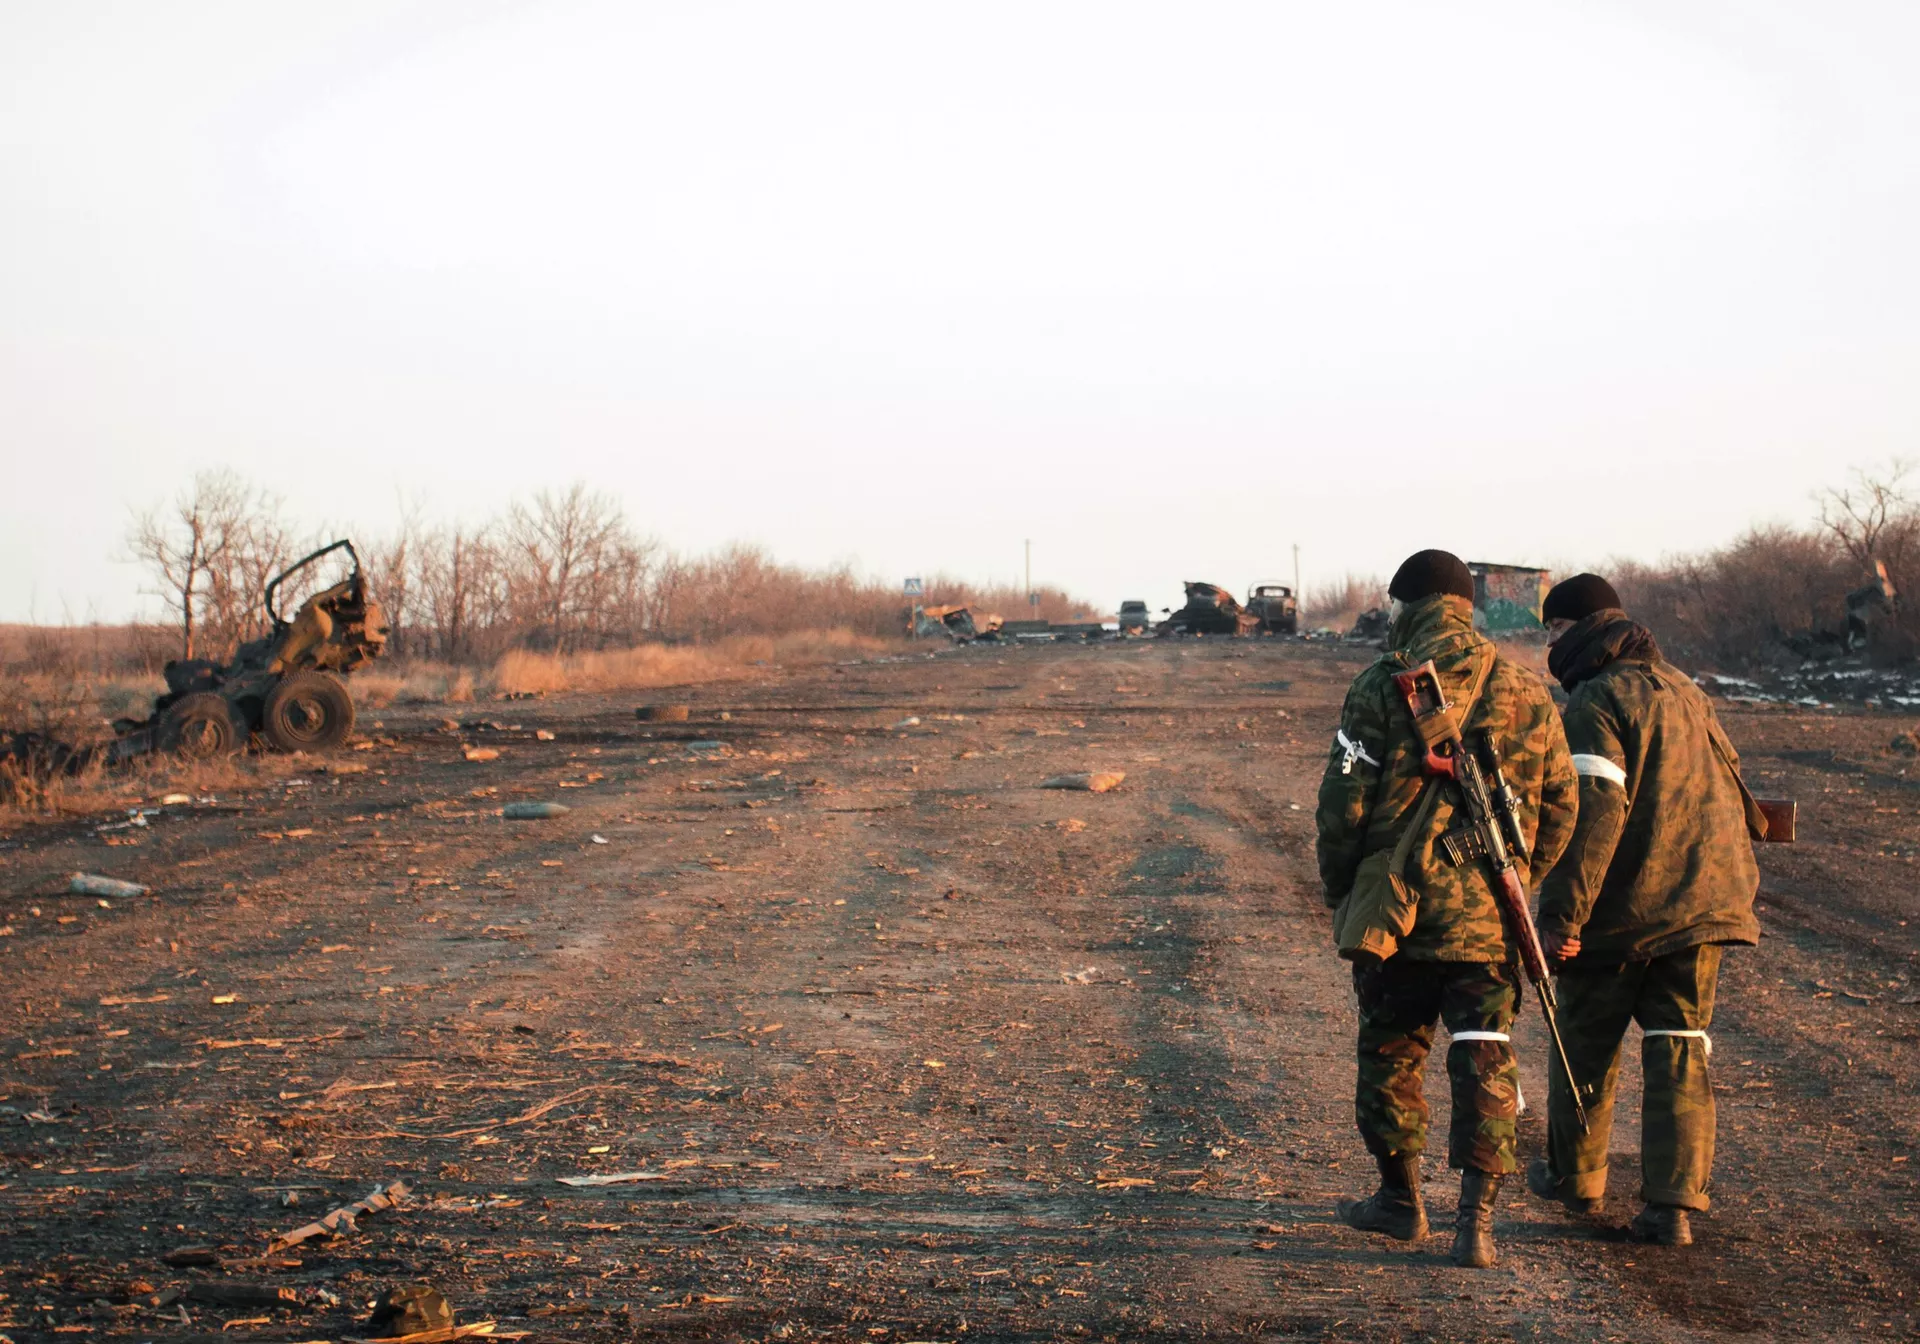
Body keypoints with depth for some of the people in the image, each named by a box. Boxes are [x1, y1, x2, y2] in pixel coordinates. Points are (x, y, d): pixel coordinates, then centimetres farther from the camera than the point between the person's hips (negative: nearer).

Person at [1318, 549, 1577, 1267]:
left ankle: (1400, 1199, 25)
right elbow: (1561, 807, 9)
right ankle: (1475, 1221, -7)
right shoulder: (1527, 694, 5)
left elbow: (1343, 804, -7)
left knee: (1390, 1051, 14)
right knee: (1484, 1062, 2)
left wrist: (1339, 891, 7)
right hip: (1488, 914, 2)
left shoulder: (1382, 688, -6)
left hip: (1394, 906, -2)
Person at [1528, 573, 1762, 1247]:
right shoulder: (1680, 688, 13)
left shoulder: (1596, 701, -12)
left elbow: (1592, 813, -21)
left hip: (1621, 912, -6)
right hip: (1700, 903, 6)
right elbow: (1728, 782, 22)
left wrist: (1562, 914, -22)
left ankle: (1575, 1176, 27)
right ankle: (1673, 1204, -3)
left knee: (1586, 1044, 13)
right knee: (1680, 1050, 5)